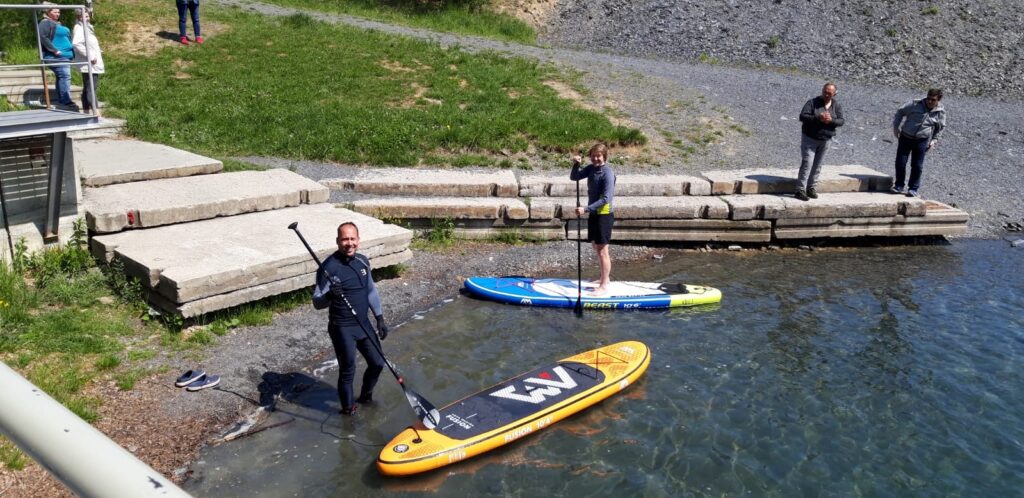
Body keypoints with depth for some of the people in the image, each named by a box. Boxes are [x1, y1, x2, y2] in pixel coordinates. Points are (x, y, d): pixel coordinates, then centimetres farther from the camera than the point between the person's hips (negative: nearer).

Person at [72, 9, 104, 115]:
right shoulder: (79, 28, -13)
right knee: (91, 88, -16)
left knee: (87, 89, 14)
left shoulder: (86, 27, 17)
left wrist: (98, 51, 13)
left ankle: (86, 113, 20)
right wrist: (89, 56, -26)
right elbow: (76, 43, -28)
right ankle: (97, 114, -23)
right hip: (88, 64, -10)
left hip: (92, 64, 10)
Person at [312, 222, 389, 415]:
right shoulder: (329, 267, -19)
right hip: (342, 329, -7)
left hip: (363, 324, 7)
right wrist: (330, 295, -38)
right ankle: (348, 410, 25)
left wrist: (380, 319, 12)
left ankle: (365, 397, 42)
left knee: (377, 363, 17)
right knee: (348, 372, 4)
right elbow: (317, 303, -17)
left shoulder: (363, 261, 1)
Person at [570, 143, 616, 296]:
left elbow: (606, 199, -24)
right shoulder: (591, 168, 6)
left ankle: (604, 286, -2)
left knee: (602, 249, -6)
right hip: (594, 213, 9)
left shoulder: (608, 173, -19)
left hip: (604, 214, -9)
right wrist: (576, 164, -9)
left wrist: (586, 209, -27)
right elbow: (574, 177, 10)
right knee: (596, 247, 19)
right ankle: (605, 278, 34)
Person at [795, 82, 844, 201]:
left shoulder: (837, 105, 4)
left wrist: (831, 120, -22)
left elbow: (841, 121, -1)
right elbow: (802, 116, -16)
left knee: (817, 165, 9)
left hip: (825, 140, 4)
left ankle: (811, 188, 20)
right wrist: (818, 118, -28)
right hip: (810, 139, -4)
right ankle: (800, 190, -9)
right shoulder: (813, 102, -8)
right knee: (807, 164, -10)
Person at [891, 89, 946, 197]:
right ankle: (899, 185, 15)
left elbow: (940, 127, 13)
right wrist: (896, 127, 2)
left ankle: (913, 189, 15)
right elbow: (900, 112, 3)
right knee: (900, 162, -1)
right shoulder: (915, 105, -10)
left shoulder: (940, 113, -4)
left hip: (922, 140, 0)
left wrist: (934, 140, 7)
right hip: (905, 137, 0)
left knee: (917, 165, 2)